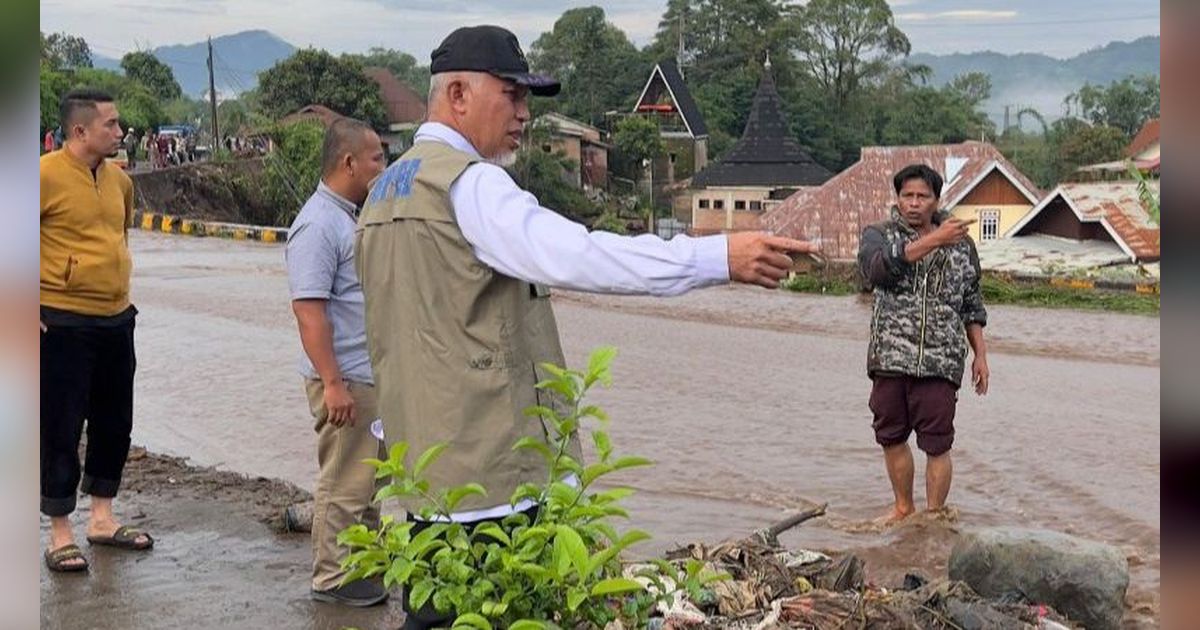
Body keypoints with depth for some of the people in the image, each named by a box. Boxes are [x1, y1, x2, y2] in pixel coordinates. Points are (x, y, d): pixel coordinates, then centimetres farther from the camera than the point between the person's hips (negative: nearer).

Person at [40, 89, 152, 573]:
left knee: (115, 422, 15)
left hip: (116, 320, 7)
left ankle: (102, 518, 30)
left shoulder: (118, 179, 9)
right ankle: (60, 536, 12)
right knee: (61, 428, 2)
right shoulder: (47, 174, -14)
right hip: (63, 324, -7)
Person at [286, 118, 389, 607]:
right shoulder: (319, 225, -18)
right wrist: (333, 383, -26)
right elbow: (308, 309, -24)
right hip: (345, 380, -10)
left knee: (368, 474, 19)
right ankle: (332, 578, 10)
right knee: (343, 483, -1)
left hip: (371, 374, 10)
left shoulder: (349, 216, 13)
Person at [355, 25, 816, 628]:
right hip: (492, 472, -10)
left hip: (423, 466, 10)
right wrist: (721, 256, -32)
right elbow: (573, 254, -29)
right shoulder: (466, 180, -14)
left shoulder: (384, 190, 17)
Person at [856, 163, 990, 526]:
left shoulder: (961, 244, 10)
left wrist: (980, 355, 12)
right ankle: (903, 509, 31)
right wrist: (932, 241, -27)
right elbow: (877, 267, -21)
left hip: (940, 361, -1)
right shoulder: (879, 235, 4)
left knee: (936, 445, -2)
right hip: (889, 358, 1)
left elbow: (972, 306, 17)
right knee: (892, 437, 12)